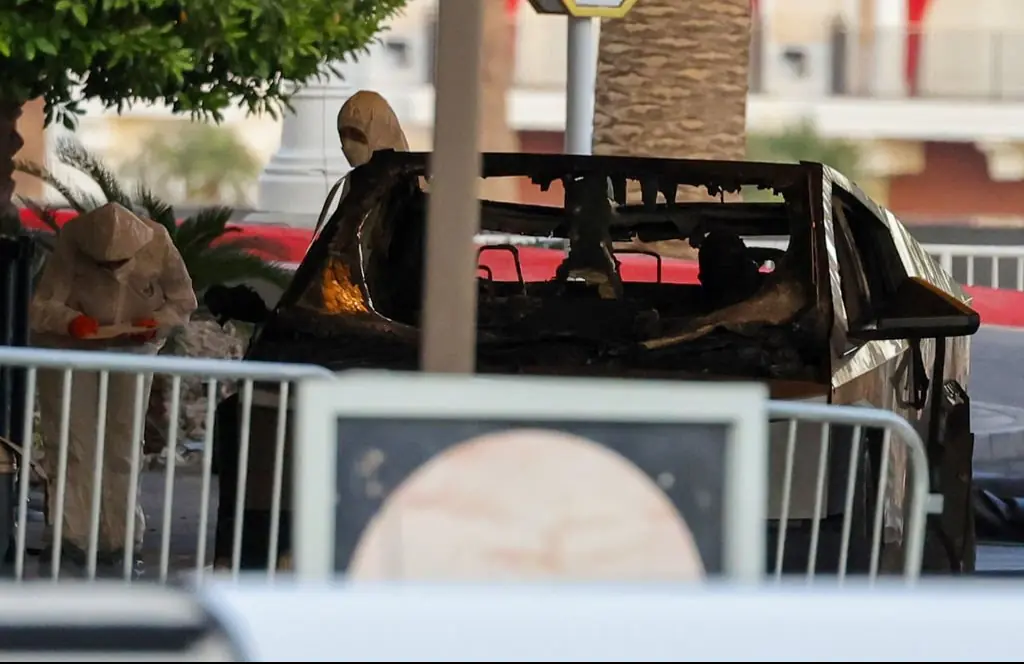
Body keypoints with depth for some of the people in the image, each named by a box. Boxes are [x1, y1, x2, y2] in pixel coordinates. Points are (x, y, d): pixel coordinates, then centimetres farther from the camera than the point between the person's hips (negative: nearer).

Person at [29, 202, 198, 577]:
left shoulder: (157, 244, -18)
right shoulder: (70, 246, -23)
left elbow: (183, 302, -5)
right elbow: (40, 307, -21)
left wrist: (156, 322, -25)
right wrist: (69, 321, -42)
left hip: (132, 350, 2)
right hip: (70, 348, -2)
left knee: (123, 445, 4)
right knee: (70, 442, -5)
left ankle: (119, 539, 11)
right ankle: (72, 537, -1)